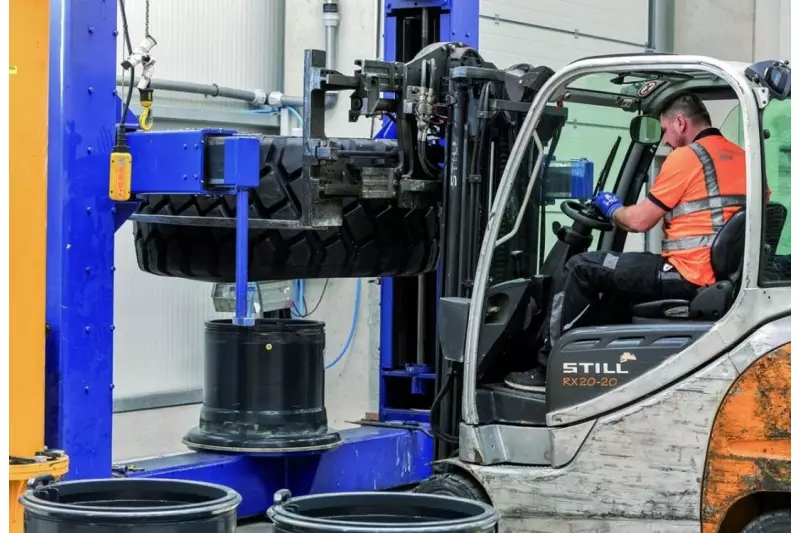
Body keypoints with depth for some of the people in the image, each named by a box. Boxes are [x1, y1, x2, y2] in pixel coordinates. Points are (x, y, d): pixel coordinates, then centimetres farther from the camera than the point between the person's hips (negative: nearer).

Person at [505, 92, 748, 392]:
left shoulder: (685, 156, -10)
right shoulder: (742, 157, 13)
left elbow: (639, 221, -7)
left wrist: (612, 209, 14)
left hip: (687, 276, -9)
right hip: (721, 277, 9)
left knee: (580, 268, 4)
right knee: (618, 279, 28)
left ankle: (548, 366, 10)